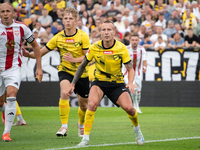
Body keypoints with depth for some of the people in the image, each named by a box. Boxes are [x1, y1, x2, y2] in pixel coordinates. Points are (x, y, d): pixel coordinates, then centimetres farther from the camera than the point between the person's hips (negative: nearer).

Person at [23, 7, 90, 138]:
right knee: (64, 93, -30)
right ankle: (64, 126, -25)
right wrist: (29, 54, -20)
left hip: (82, 73, 0)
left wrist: (74, 59, -29)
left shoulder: (83, 36, -10)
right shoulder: (58, 38, -4)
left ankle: (81, 124, 43)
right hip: (65, 71, 0)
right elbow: (42, 52, -1)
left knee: (83, 105, 10)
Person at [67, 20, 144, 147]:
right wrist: (73, 84, 3)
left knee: (129, 108, -17)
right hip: (100, 81, 0)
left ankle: (137, 129, 18)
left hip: (117, 83, 0)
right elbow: (82, 65, 4)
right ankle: (85, 138, -21)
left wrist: (130, 83, -28)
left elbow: (130, 69, -8)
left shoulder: (122, 48, -13)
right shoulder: (94, 48, -10)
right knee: (92, 103, -28)